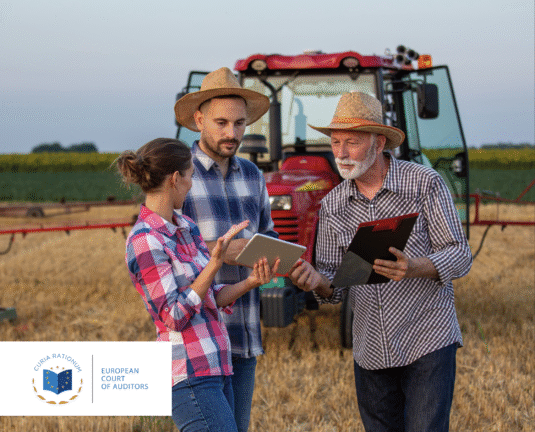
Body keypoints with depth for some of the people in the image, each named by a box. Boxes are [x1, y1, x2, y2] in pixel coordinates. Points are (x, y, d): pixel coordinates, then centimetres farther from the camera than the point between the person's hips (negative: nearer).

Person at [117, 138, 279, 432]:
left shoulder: (186, 227, 13)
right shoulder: (144, 242, -13)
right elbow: (174, 317, -16)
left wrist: (250, 283, -2)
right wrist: (214, 264, -20)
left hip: (215, 367, 9)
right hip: (189, 374, -9)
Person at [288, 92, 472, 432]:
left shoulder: (425, 183, -6)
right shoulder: (332, 206, 5)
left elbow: (461, 255, -7)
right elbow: (334, 285, 8)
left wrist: (414, 268, -27)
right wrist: (317, 282, -17)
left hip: (428, 343, -4)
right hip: (371, 351, 4)